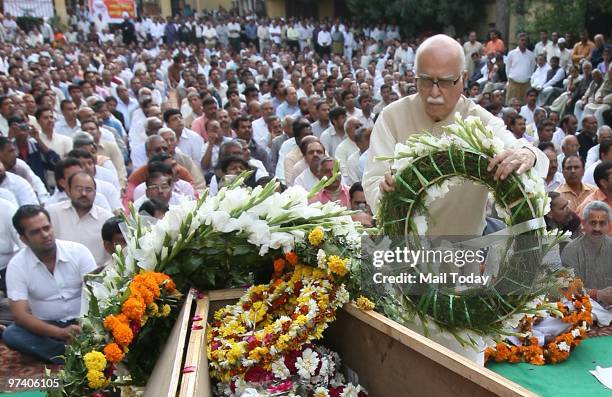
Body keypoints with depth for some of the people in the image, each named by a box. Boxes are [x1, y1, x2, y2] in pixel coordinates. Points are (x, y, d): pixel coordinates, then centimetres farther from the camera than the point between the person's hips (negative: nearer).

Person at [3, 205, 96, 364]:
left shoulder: (79, 251, -9)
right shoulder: (16, 266, -10)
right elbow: (20, 314, -17)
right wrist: (60, 333, -31)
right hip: (45, 327, 2)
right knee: (10, 335, -29)